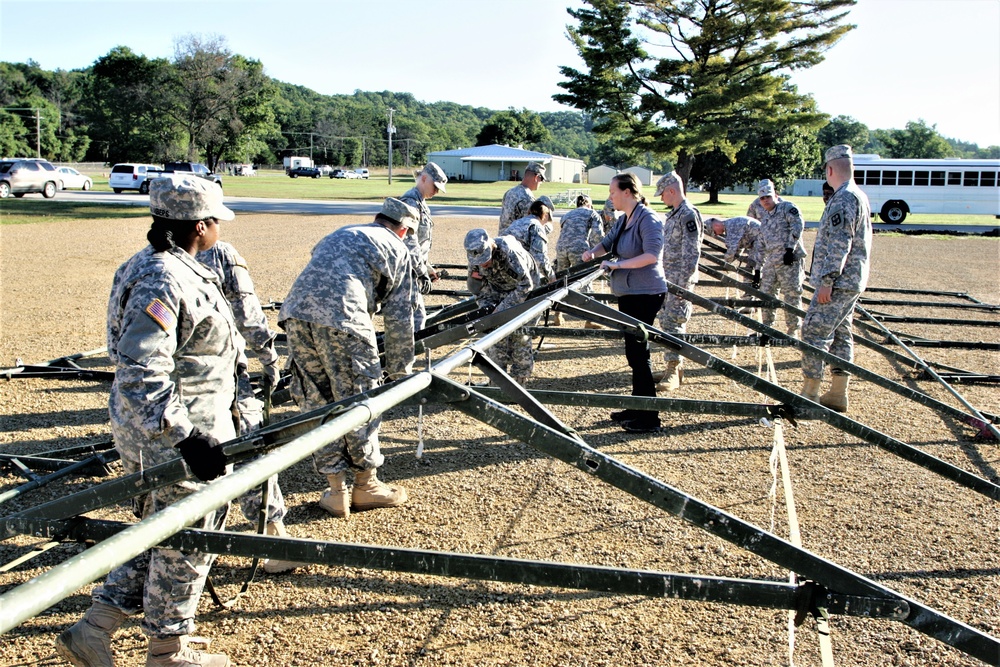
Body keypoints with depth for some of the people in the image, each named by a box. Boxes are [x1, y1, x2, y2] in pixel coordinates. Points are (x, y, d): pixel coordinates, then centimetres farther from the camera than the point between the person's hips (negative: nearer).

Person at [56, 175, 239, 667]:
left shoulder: (160, 266, 10)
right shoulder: (163, 282, -23)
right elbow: (139, 374, -30)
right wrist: (184, 437, -33)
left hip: (165, 426, 10)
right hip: (170, 439, -10)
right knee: (185, 540, 7)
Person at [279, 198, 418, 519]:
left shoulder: (339, 235, 34)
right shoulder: (397, 249, 17)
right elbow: (399, 318, 14)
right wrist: (400, 369, 23)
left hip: (296, 312, 6)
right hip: (342, 317, -6)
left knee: (317, 403, 13)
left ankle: (337, 491, 20)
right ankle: (366, 485, 22)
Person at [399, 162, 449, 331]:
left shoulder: (420, 202, 17)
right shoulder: (411, 202, -15)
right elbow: (409, 242, -23)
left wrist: (428, 268, 23)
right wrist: (422, 273, -24)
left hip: (411, 270, 10)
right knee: (416, 315, -11)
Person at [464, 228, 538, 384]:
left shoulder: (509, 252, -38)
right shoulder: (475, 260, -19)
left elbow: (525, 285, -34)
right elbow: (478, 288, -2)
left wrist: (504, 307, -33)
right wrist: (487, 306, -17)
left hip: (523, 294, -4)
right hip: (499, 293, 4)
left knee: (520, 336, -8)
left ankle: (518, 384, 4)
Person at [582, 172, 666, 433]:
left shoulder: (647, 218, -15)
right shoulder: (623, 219, 12)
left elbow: (651, 255, -24)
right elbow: (607, 243, 23)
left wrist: (617, 264, -21)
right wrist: (593, 252, 1)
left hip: (645, 293, -10)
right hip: (628, 293, 10)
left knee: (637, 352, -7)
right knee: (634, 351, 16)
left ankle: (649, 416, 2)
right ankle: (637, 408, 27)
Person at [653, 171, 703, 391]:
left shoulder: (688, 215, -14)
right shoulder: (673, 214, 16)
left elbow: (691, 253, -19)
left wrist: (683, 284, -21)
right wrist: (660, 276, 22)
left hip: (680, 280, -10)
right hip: (667, 279, 10)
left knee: (673, 323, -9)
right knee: (665, 321, 12)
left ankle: (673, 372, -4)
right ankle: (673, 366, 21)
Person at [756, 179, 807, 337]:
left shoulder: (786, 207, -1)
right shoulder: (764, 219, 22)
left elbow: (798, 224, -15)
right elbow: (762, 245, 24)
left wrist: (790, 248, -20)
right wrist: (758, 268, 20)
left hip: (789, 260, -8)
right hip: (770, 262, 8)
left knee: (791, 295, -5)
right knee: (766, 294, 11)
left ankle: (793, 331, 3)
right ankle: (767, 327, 25)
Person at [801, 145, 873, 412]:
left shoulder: (843, 199, -16)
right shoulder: (860, 197, 17)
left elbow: (838, 244, -23)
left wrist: (827, 281, -23)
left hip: (837, 283, -10)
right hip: (852, 282, 11)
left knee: (814, 333, -8)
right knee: (840, 335, 13)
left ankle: (809, 394, -6)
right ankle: (838, 394, 18)